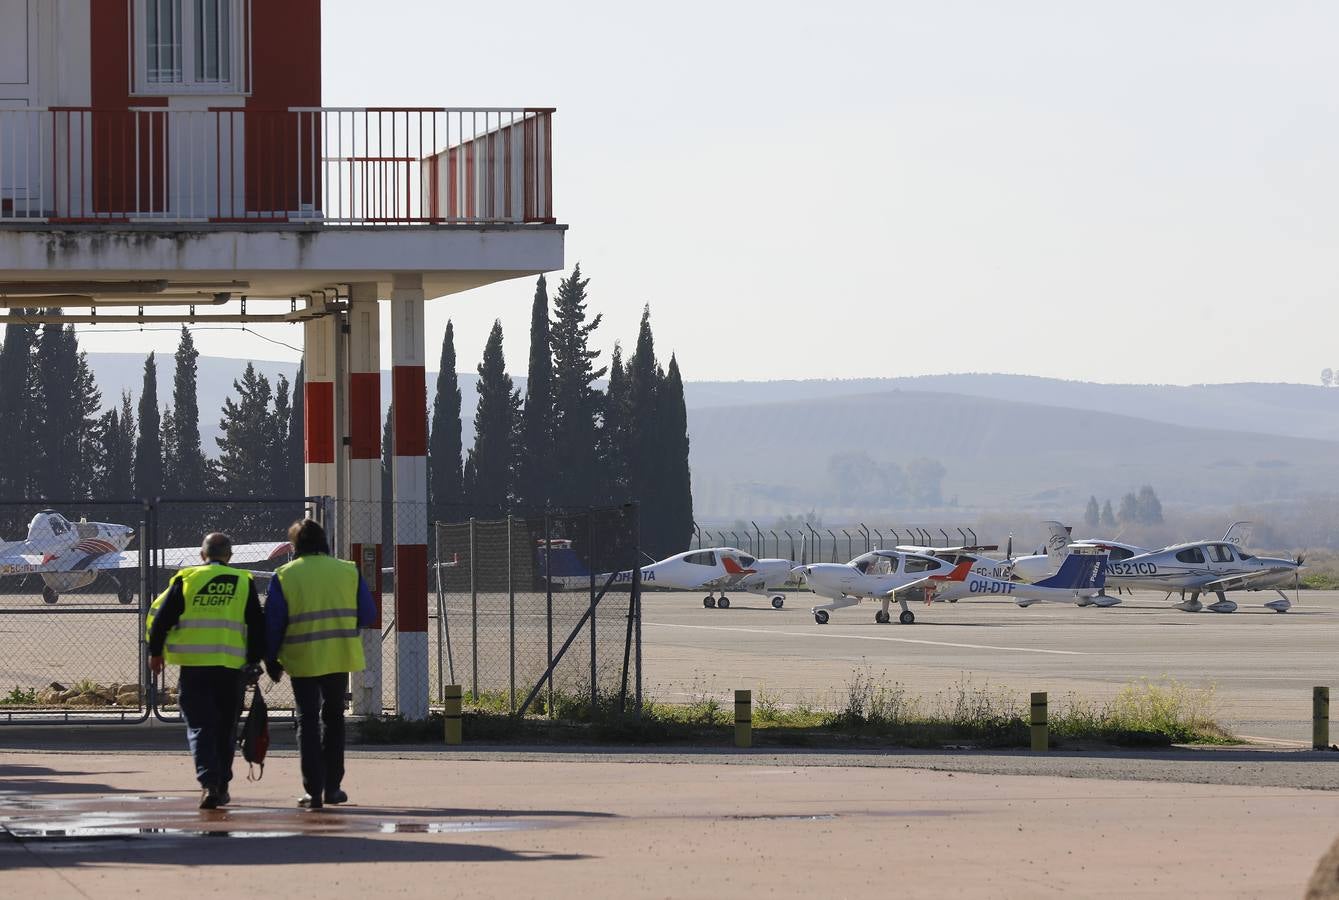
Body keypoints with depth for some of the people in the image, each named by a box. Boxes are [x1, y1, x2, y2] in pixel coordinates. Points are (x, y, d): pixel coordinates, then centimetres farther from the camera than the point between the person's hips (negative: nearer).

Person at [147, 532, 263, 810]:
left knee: (200, 726, 1)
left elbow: (160, 617, 2)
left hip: (194, 665, -1)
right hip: (232, 667, 1)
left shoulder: (186, 579, 3)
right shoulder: (244, 583, 6)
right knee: (225, 728, 14)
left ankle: (209, 782, -18)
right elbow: (257, 626, 5)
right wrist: (254, 662, 12)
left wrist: (155, 652, 14)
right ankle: (222, 788, 19)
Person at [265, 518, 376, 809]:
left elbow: (272, 622, -4)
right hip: (340, 657, 2)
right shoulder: (348, 572, 3)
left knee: (308, 722, 3)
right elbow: (368, 614, 5)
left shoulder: (285, 576, -3)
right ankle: (332, 787, 16)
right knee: (334, 719, 16)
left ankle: (314, 791, -3)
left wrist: (271, 660, 5)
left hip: (303, 659, -2)